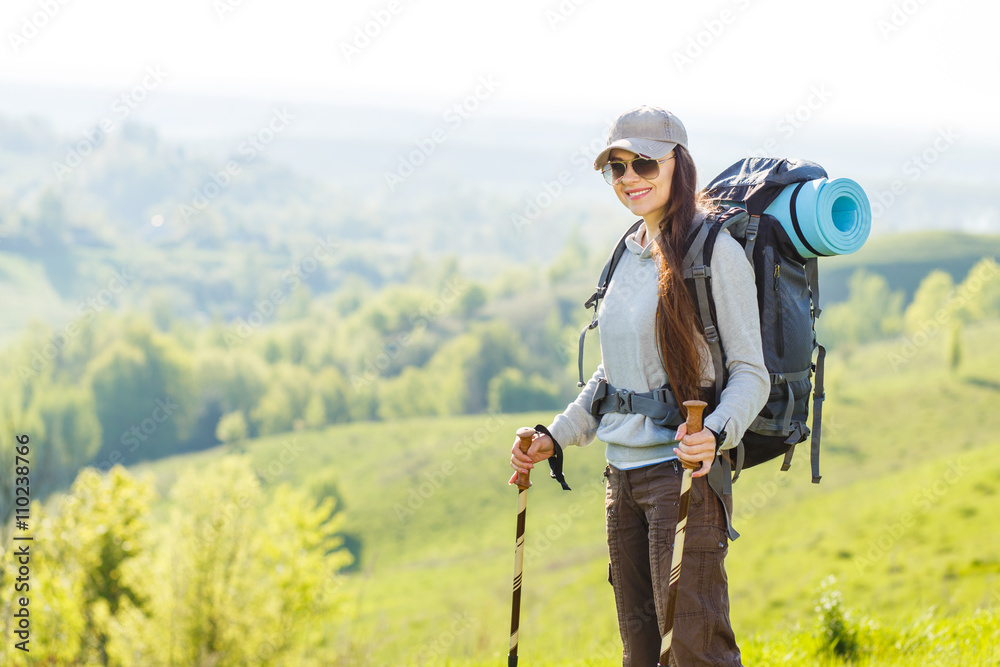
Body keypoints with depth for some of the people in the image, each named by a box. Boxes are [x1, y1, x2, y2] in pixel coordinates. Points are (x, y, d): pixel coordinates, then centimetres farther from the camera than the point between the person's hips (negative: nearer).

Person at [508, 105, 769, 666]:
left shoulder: (715, 251, -9)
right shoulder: (629, 256, 14)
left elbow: (751, 373, -11)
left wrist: (714, 433, -29)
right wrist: (556, 438, 14)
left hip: (683, 471, -8)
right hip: (624, 473, 8)